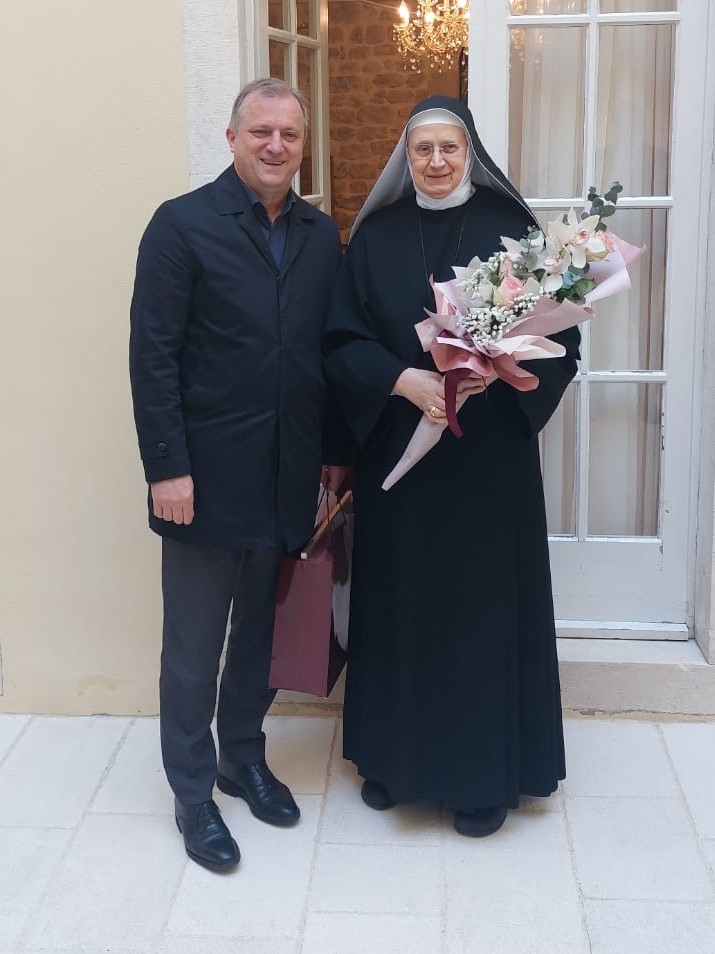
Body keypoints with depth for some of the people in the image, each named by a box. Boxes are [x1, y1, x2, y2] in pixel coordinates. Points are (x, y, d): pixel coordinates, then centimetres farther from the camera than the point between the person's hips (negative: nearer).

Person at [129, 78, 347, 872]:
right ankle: (193, 792, 24)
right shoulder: (183, 224, -7)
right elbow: (152, 354, -11)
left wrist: (334, 452, 9)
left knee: (260, 633, 17)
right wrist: (166, 466, -15)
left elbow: (332, 350, 11)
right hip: (206, 475, -4)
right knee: (193, 647, 8)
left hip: (288, 477, 5)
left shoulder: (321, 235, 8)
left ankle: (243, 757, 36)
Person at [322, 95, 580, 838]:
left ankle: (485, 773, 19)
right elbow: (341, 340, 0)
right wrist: (405, 379, -18)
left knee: (482, 601, 4)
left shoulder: (509, 228, 0)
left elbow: (558, 334, -2)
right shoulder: (375, 235, 4)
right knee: (398, 598, 9)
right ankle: (393, 754, 26)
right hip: (398, 449, 2)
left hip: (488, 455, -1)